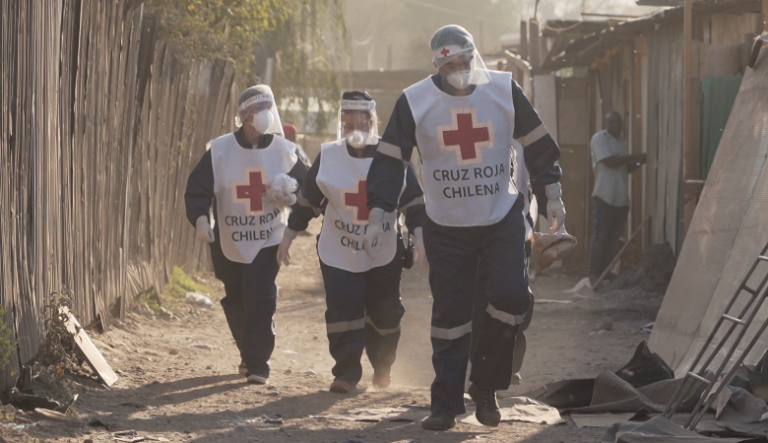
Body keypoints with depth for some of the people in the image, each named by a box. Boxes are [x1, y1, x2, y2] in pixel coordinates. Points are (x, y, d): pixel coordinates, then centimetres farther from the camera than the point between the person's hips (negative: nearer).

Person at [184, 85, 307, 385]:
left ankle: (257, 364, -8)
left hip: (268, 240, -1)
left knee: (261, 300, -14)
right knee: (236, 303, 10)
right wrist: (200, 217, -25)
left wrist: (293, 192, -16)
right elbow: (197, 188, -7)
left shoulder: (284, 151, -1)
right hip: (228, 242, 1)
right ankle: (250, 356, 31)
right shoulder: (219, 150, -5)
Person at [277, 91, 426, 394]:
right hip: (339, 253, 0)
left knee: (385, 315, 7)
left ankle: (382, 368, 31)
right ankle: (346, 374, -2)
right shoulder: (328, 156, -1)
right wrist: (289, 236, 8)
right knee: (342, 312, -11)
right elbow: (308, 199, 6)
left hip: (385, 254, 0)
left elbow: (413, 201, 0)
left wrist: (420, 235, -11)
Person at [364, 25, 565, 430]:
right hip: (446, 227, -1)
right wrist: (376, 217, -10)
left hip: (503, 219, 1)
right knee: (450, 313, 1)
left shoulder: (504, 89, -5)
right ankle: (446, 404, 9)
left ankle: (485, 386, 5)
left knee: (512, 298, -13)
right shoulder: (414, 101, -8)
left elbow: (536, 143, 6)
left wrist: (552, 195, 7)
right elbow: (389, 161, -5)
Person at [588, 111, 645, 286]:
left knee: (614, 237, 5)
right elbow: (609, 161, -17)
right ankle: (594, 274, -4)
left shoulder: (622, 144, 20)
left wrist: (639, 162, 6)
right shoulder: (599, 139, -5)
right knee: (601, 236, -7)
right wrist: (634, 157, -12)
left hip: (621, 198, 7)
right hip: (605, 196, -7)